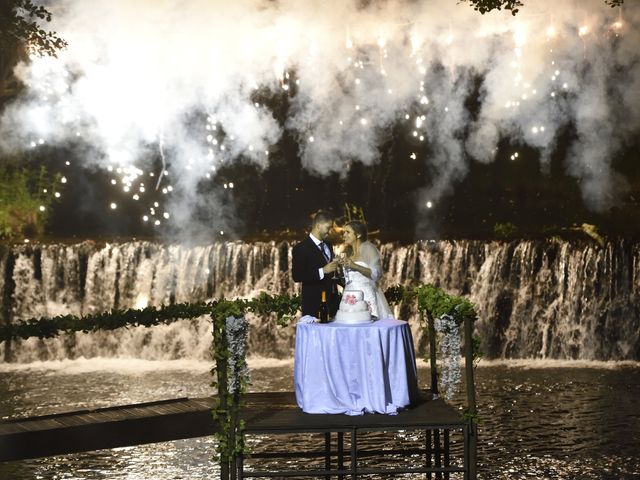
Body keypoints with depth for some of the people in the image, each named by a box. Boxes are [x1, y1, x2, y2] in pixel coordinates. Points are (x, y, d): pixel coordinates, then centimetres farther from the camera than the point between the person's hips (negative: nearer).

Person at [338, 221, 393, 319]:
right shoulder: (347, 252, 17)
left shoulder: (368, 248, -4)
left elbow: (377, 274, -14)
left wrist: (355, 266, -20)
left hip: (366, 296, -6)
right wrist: (341, 266, 7)